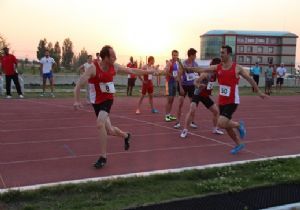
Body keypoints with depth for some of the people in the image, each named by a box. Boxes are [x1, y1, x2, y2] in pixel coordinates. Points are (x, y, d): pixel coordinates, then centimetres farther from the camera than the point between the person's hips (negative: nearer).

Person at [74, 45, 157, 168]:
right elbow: (79, 85, -18)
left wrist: (148, 72, 13)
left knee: (100, 124, -25)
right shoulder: (93, 68, -18)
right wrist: (77, 100, -30)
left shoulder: (114, 67, -6)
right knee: (110, 131, 5)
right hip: (97, 102, 0)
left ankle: (103, 157, -14)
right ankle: (125, 136, 41)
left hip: (108, 99, 0)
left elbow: (132, 71, 8)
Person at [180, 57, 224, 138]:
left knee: (216, 111, 10)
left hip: (206, 96, 8)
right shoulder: (206, 74, -24)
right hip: (197, 94, -8)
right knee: (191, 110, -24)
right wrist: (198, 85, -49)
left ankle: (215, 129, 29)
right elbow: (195, 82, -28)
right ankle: (185, 130, -19)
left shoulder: (215, 74, -3)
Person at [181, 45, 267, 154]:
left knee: (221, 124, -20)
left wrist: (258, 91, 7)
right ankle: (239, 144, 33)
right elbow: (201, 70, -3)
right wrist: (186, 68, -12)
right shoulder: (217, 67, 3)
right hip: (221, 102, 6)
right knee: (226, 125, 13)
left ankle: (239, 125, 9)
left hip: (232, 102, -6)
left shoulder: (237, 68, -7)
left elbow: (249, 79, 3)